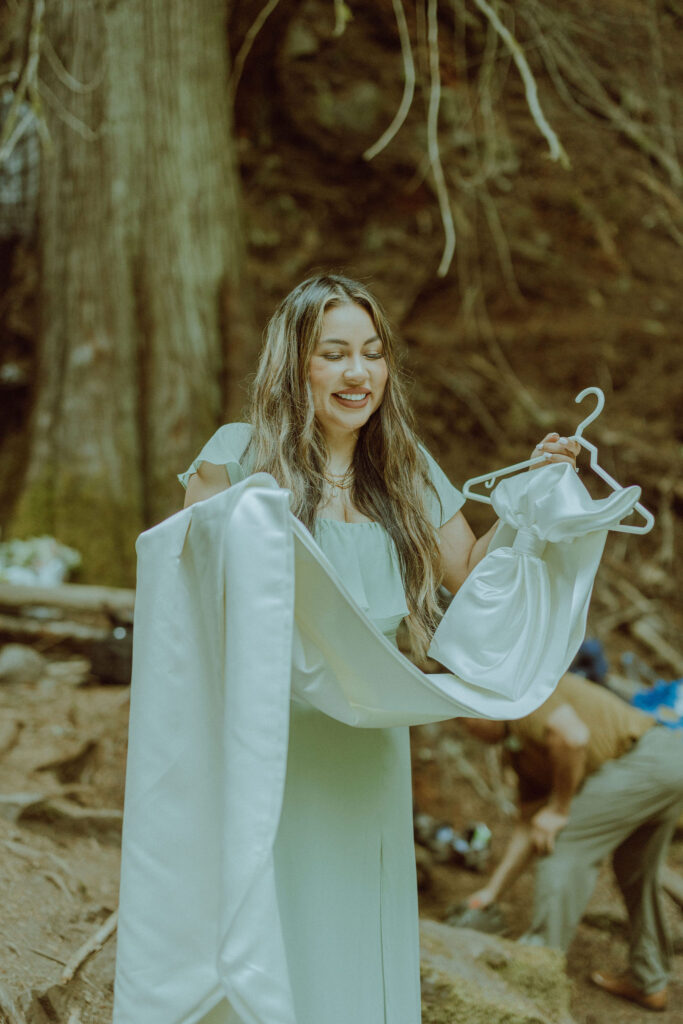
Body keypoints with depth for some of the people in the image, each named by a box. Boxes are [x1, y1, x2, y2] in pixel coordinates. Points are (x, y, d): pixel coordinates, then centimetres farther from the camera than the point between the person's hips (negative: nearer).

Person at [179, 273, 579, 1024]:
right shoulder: (243, 454, -5)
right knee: (282, 940, 2)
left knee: (368, 938, 14)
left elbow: (470, 571, 15)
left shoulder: (406, 469, 9)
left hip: (370, 750, 5)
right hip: (275, 738, -4)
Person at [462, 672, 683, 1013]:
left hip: (646, 756, -11)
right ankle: (648, 982, 35)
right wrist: (491, 891, 26)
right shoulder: (520, 751, 22)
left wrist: (559, 810, -12)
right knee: (636, 874, 24)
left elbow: (573, 735, -23)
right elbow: (530, 828, 24)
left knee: (563, 846, -5)